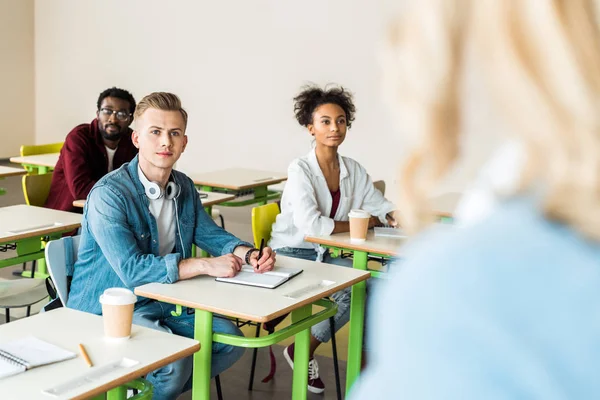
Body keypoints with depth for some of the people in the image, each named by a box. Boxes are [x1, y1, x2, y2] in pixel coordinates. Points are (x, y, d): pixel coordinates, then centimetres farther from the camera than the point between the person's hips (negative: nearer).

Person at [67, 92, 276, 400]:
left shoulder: (184, 187, 3)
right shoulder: (108, 194, -22)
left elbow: (210, 234, 11)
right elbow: (131, 270, -30)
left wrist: (248, 254, -11)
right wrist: (205, 265, -31)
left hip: (163, 301, 8)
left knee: (230, 341, -1)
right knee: (176, 359, -29)